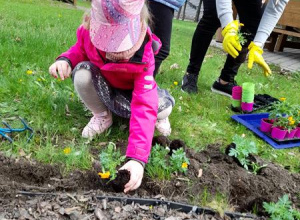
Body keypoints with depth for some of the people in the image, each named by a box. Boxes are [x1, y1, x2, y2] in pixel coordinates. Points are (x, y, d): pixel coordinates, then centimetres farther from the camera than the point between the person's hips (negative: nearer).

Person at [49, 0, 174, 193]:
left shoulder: (143, 57, -37)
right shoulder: (89, 29, -28)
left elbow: (144, 107, -45)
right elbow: (81, 49, -3)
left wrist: (137, 158, -54)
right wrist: (66, 60, -30)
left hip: (129, 93, -2)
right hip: (102, 87, 3)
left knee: (164, 107, -33)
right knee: (82, 73, -33)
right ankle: (102, 117, -5)